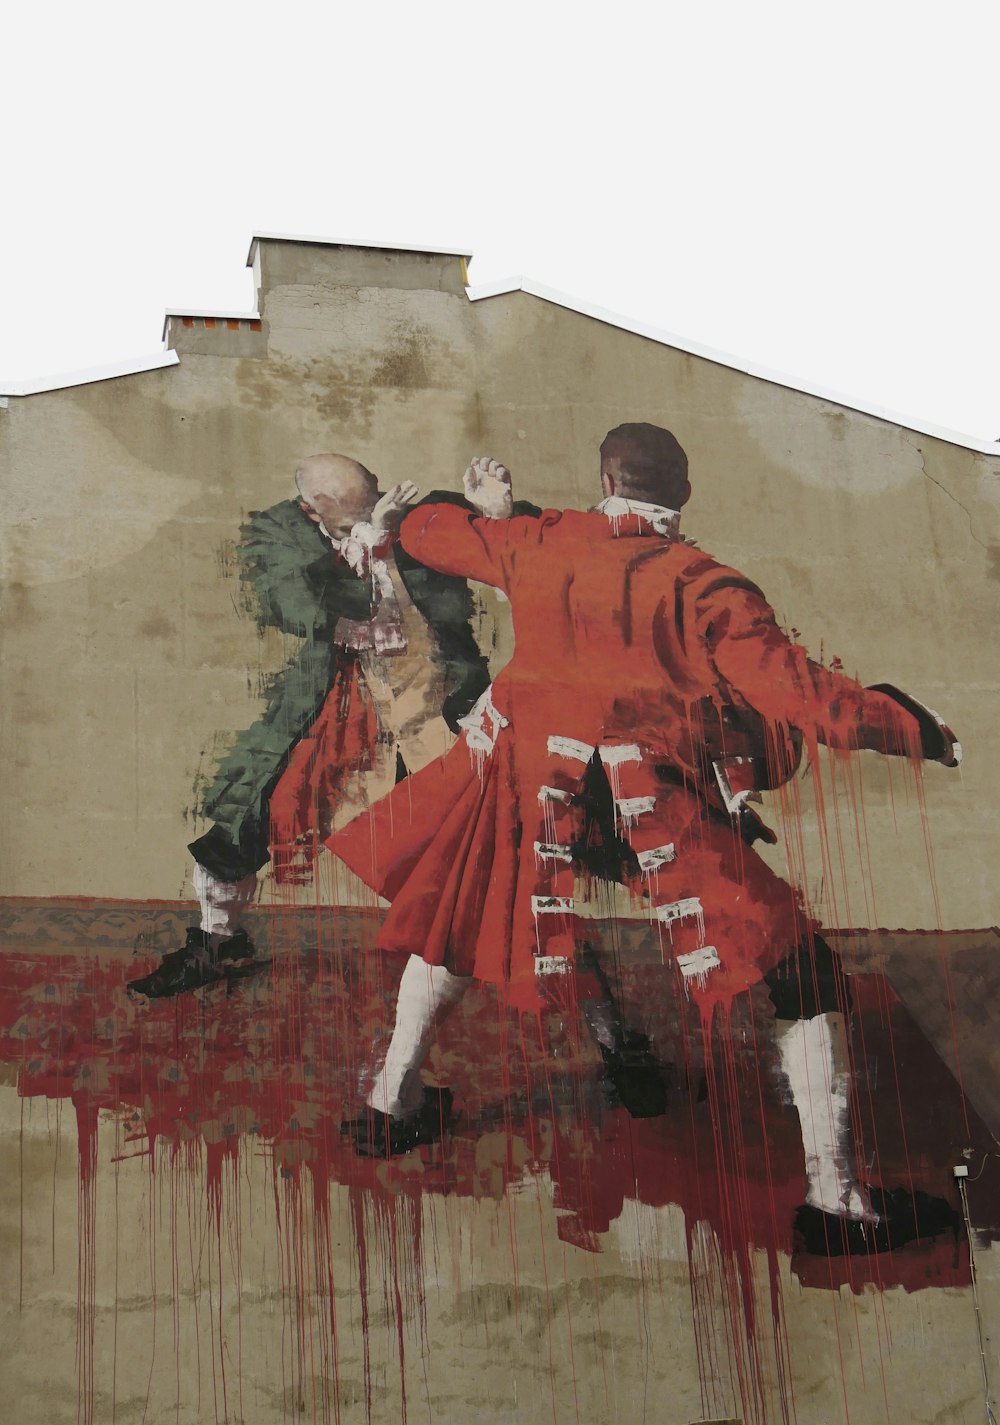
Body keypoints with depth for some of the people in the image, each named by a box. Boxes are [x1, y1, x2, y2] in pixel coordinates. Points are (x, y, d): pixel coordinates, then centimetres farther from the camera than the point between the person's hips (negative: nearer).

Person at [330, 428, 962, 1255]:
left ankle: (393, 1102, 37)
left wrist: (486, 508, 47)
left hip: (527, 776, 4)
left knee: (458, 917, 32)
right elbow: (795, 691, -9)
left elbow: (423, 532, 27)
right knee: (801, 973, 4)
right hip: (658, 801, -4)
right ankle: (835, 1197, 1)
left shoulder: (537, 544, 11)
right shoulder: (700, 584, 0)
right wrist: (914, 730, 2)